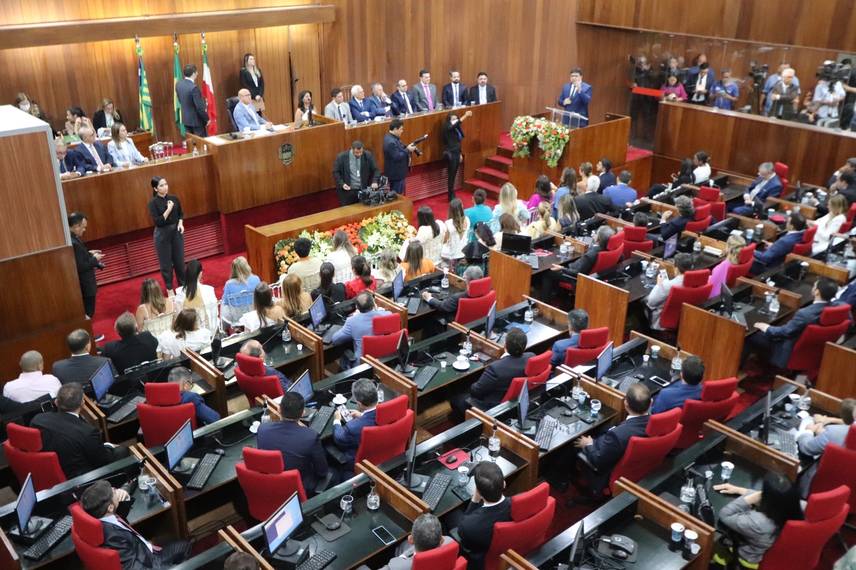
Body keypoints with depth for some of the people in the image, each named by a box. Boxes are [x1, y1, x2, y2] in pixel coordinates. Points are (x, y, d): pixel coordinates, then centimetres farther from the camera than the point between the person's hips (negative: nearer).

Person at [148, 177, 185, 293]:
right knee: (166, 262, 6)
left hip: (176, 232, 4)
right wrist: (168, 209, -22)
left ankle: (182, 284, 27)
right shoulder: (153, 203, -13)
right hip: (162, 235, -4)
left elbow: (180, 213, 12)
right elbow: (158, 221, -19)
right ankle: (169, 287, 20)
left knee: (179, 260, 12)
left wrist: (180, 223, -6)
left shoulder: (174, 198, -1)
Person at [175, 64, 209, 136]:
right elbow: (199, 107, -22)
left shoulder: (178, 83, -1)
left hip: (185, 118, 8)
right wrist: (207, 119, -8)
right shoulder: (193, 87, -25)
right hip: (196, 119, -8)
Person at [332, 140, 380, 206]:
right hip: (347, 191, -1)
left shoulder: (368, 156, -4)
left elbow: (375, 170, 3)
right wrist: (342, 184, -14)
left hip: (364, 190, 2)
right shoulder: (341, 157, -8)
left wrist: (374, 182, -14)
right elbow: (336, 172, 0)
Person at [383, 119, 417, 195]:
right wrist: (408, 150, -21)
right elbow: (397, 157, -29)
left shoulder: (389, 136, 5)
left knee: (394, 194, 22)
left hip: (395, 172, 11)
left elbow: (398, 148, 15)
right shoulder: (391, 142, -28)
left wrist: (407, 147, 0)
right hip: (396, 173, -11)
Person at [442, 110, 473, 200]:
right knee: (451, 175, -3)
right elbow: (456, 124, -33)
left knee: (454, 175, 13)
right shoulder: (448, 128, -12)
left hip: (456, 154, 8)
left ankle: (452, 195, 22)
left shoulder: (456, 129, 10)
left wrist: (460, 154, 19)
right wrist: (466, 115, -37)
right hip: (450, 154, -8)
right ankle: (451, 196, 3)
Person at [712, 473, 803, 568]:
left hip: (753, 560, -5)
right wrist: (739, 490, 3)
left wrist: (749, 499, -31)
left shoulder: (758, 522, -43)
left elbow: (724, 515, -26)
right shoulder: (792, 509, -25)